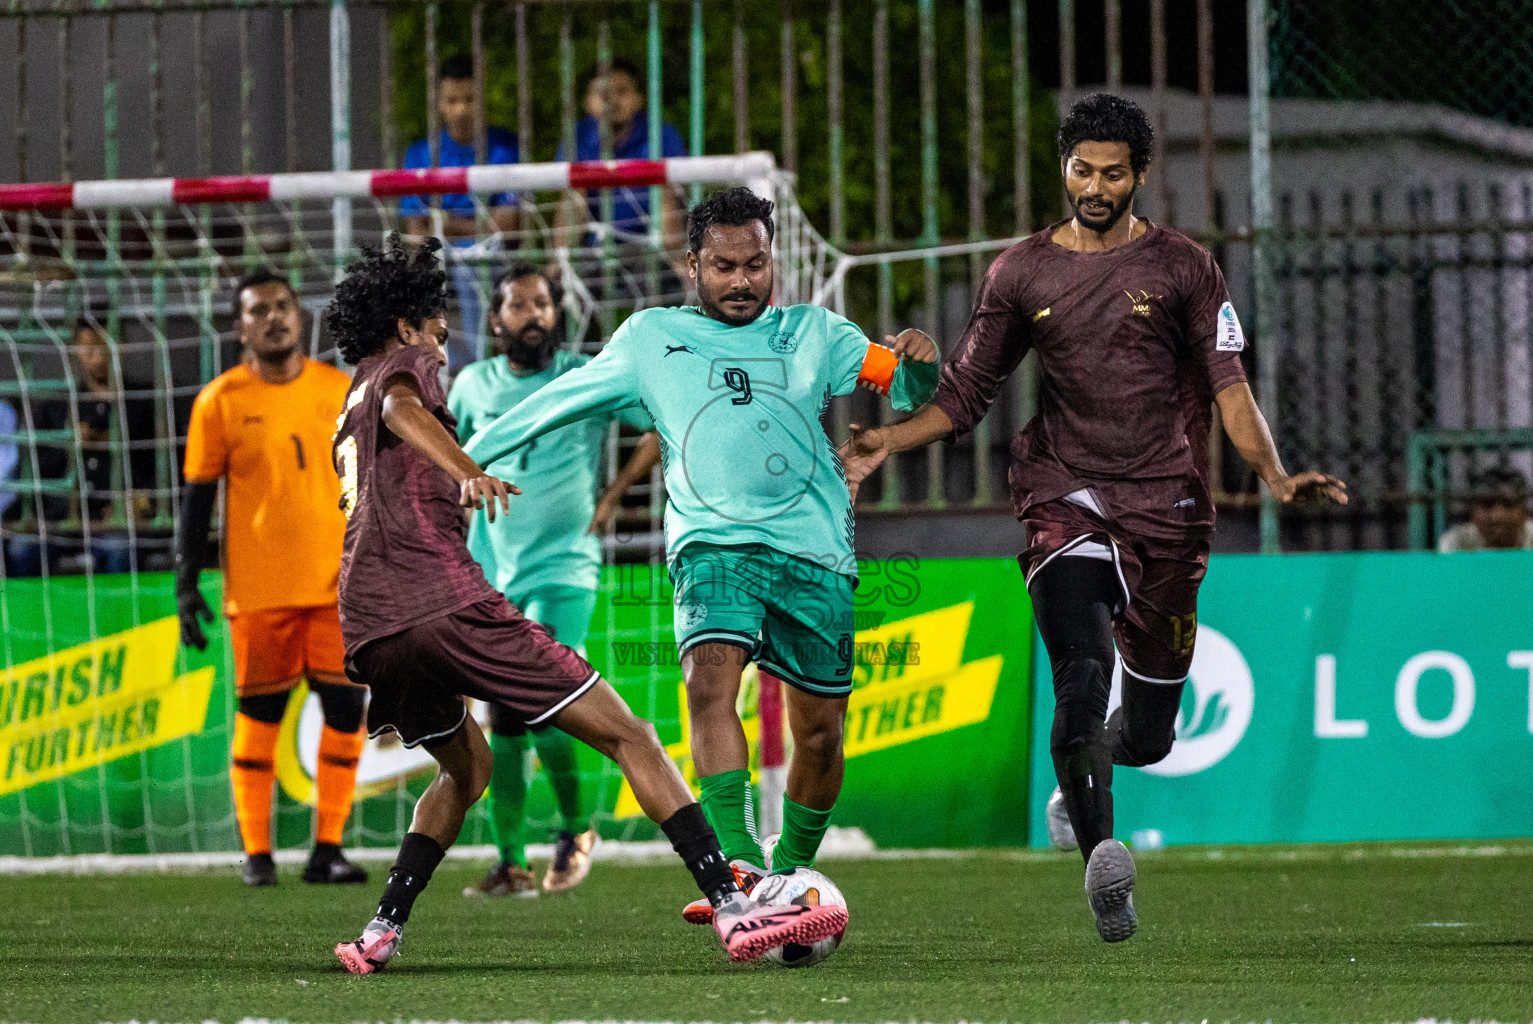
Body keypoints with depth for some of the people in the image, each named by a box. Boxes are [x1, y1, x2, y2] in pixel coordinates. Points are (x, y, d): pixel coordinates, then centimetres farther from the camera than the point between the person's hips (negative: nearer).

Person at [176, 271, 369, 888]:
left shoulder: (339, 391, 7)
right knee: (259, 715, 1)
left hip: (337, 582, 2)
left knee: (345, 709, -3)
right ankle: (257, 854, 9)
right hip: (258, 586, -2)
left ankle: (327, 850, 5)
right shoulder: (222, 401, 0)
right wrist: (186, 582, -2)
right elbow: (198, 496, 2)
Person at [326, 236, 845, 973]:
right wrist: (467, 474, -34)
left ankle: (382, 931, 14)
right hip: (444, 601, -8)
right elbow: (400, 409, -17)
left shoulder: (347, 412, 31)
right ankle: (733, 909, -16)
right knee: (628, 737, -5)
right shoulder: (406, 364, 8)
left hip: (367, 630, 8)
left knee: (466, 767, 32)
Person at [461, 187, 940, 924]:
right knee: (711, 677, -28)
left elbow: (904, 387, 10)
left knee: (820, 732, 2)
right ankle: (737, 865, -37)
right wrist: (465, 455, 18)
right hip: (712, 544, -2)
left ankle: (788, 879, 22)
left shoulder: (813, 333, 16)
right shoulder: (650, 339, 15)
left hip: (814, 549, 2)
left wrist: (917, 361, -14)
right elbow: (560, 403, 20)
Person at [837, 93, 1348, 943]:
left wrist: (1273, 475, -16)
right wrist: (888, 441, -3)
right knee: (1082, 675, -25)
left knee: (1147, 736, 6)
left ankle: (1081, 769, 41)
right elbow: (964, 395, 14)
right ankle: (1100, 856, -32)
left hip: (1166, 506, 1)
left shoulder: (1182, 267, 6)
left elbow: (1228, 387, 0)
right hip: (1064, 498, -1)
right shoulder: (1021, 273, 9)